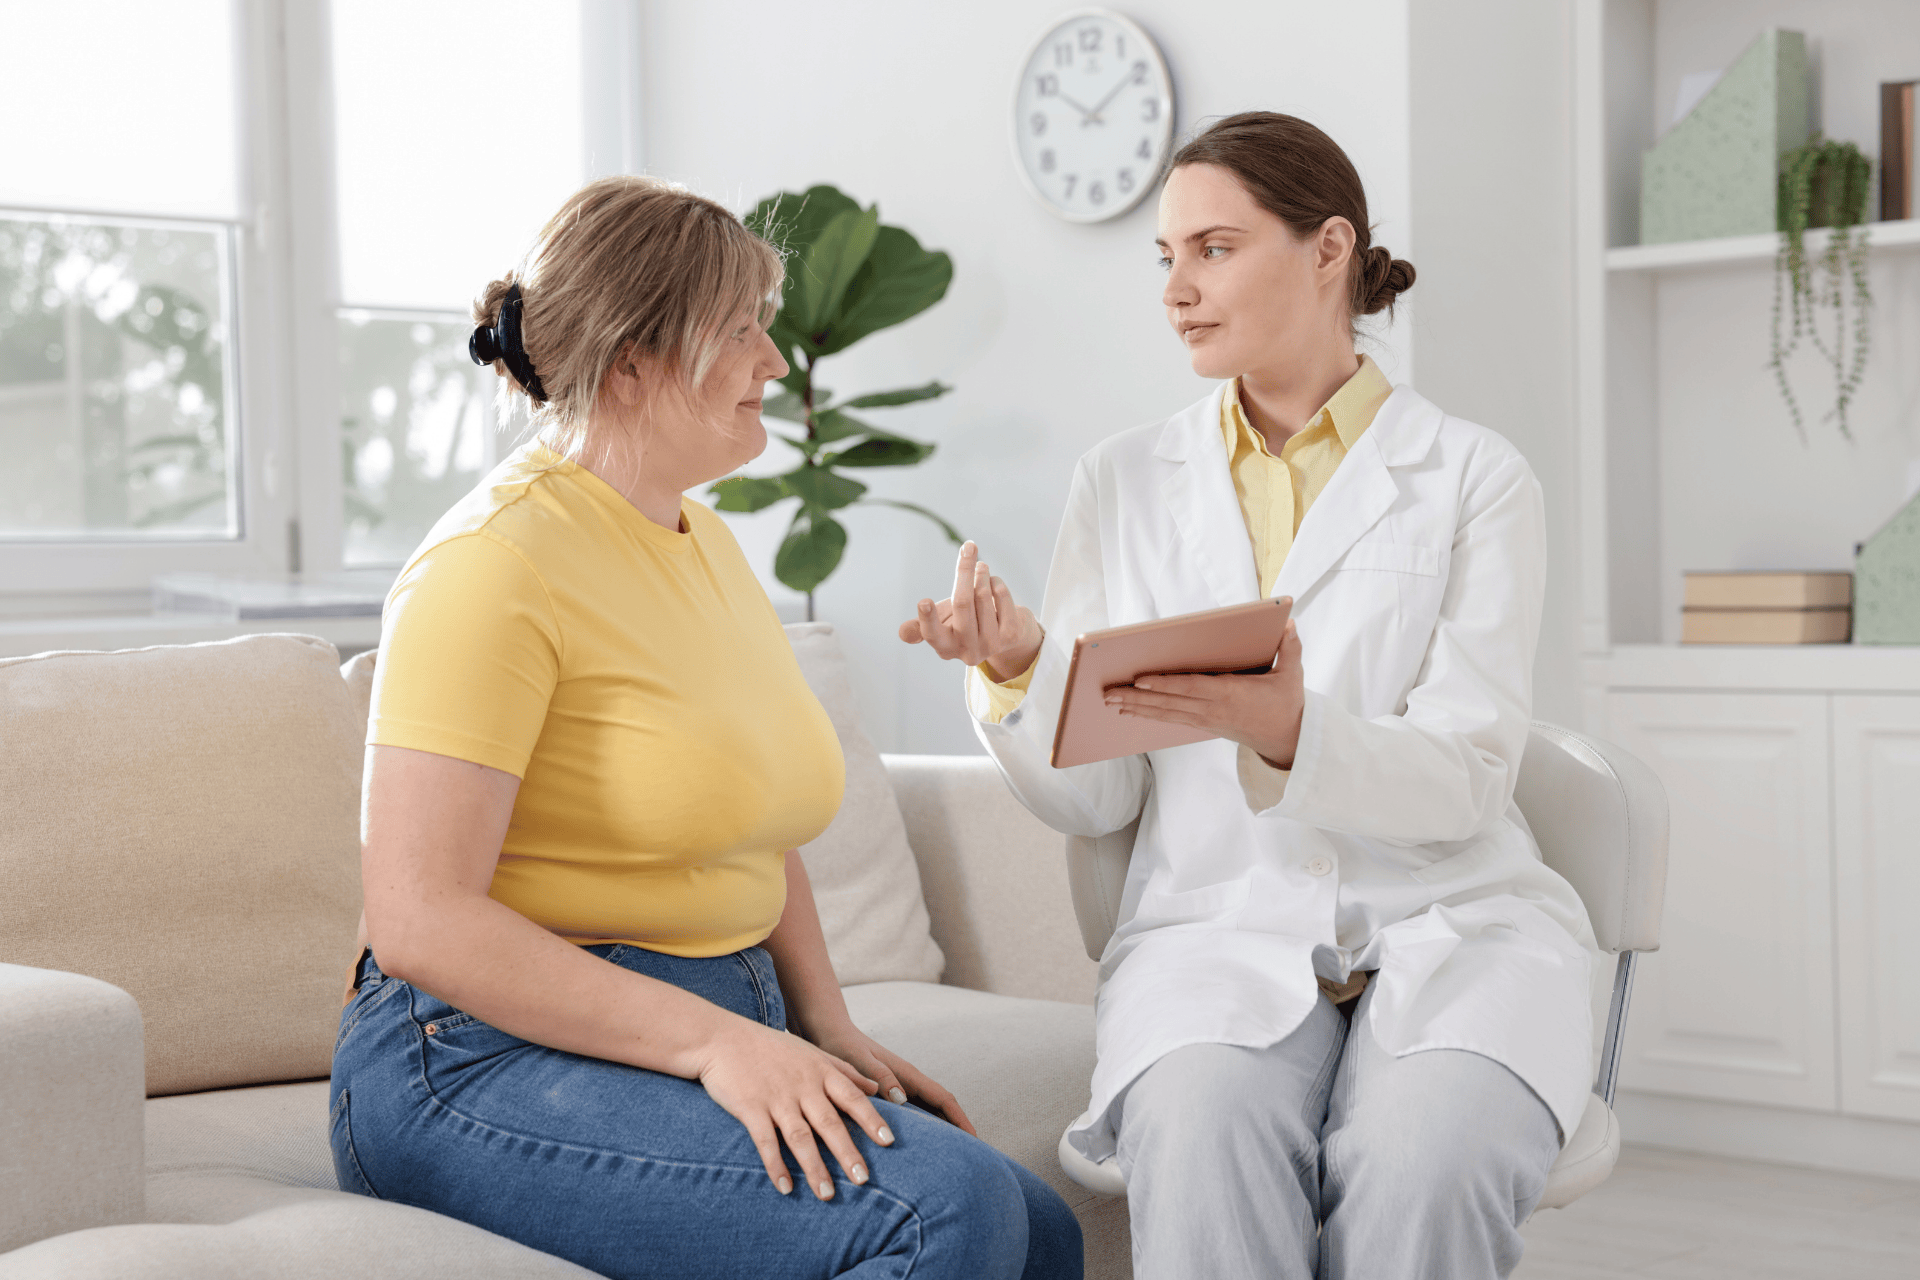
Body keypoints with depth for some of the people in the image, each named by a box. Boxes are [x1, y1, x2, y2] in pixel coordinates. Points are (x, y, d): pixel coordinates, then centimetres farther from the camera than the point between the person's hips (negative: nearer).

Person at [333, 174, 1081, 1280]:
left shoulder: (707, 543, 16)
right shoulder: (496, 564, -13)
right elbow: (418, 920, -19)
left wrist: (827, 1027, 8)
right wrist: (714, 1041, -23)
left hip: (711, 1037, 8)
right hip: (489, 1058, -8)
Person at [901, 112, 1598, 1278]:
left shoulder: (1474, 477, 2)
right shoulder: (1124, 482, 10)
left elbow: (1465, 782, -7)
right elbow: (1094, 800, 6)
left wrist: (1289, 733, -26)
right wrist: (1020, 668, -15)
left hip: (1450, 930, -1)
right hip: (1217, 931, 1)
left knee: (1424, 1175, -32)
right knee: (1202, 1155, -33)